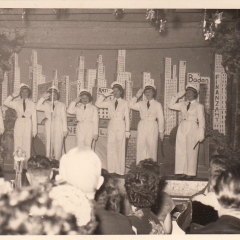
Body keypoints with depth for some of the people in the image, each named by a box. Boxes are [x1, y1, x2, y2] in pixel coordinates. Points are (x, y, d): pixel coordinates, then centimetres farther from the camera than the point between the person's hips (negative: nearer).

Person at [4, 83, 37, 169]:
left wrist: (34, 130, 4)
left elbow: (34, 117, 8)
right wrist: (13, 95, -2)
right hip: (18, 123, 1)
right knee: (18, 145, -3)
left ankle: (26, 166, -1)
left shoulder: (31, 104, 10)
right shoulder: (16, 103, 12)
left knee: (27, 145, -4)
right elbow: (6, 103, 0)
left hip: (28, 124, -1)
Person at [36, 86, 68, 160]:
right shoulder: (46, 104, 14)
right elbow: (37, 107, -3)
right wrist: (43, 98, -6)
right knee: (48, 146, -2)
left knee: (58, 147, -6)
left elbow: (64, 118, 9)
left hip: (58, 127, -1)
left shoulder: (61, 105, 12)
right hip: (48, 126, 1)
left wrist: (65, 130, 2)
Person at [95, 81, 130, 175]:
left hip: (121, 126, -3)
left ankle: (120, 171, 2)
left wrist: (127, 131, 1)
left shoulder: (124, 103, 5)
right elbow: (98, 104, 3)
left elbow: (127, 117, 5)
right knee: (110, 149, 0)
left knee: (120, 149, -3)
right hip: (111, 126, 3)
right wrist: (104, 95, 0)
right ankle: (111, 170, 5)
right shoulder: (110, 102, 11)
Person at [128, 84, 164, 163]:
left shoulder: (157, 104, 6)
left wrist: (161, 131, 4)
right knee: (140, 148, -1)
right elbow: (131, 105, 0)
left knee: (152, 148, -3)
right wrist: (137, 96, -1)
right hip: (142, 126, 2)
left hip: (152, 127, -2)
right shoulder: (141, 104, 12)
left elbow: (161, 118, 6)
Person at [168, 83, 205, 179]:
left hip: (193, 129, -5)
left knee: (191, 152, -5)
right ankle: (183, 172, 5)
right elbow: (171, 105, 19)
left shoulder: (199, 106, 2)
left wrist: (201, 134, -7)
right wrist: (177, 96, 11)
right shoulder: (183, 104, 15)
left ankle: (191, 173, 0)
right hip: (182, 128, 5)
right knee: (180, 151, 1)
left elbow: (201, 121, -1)